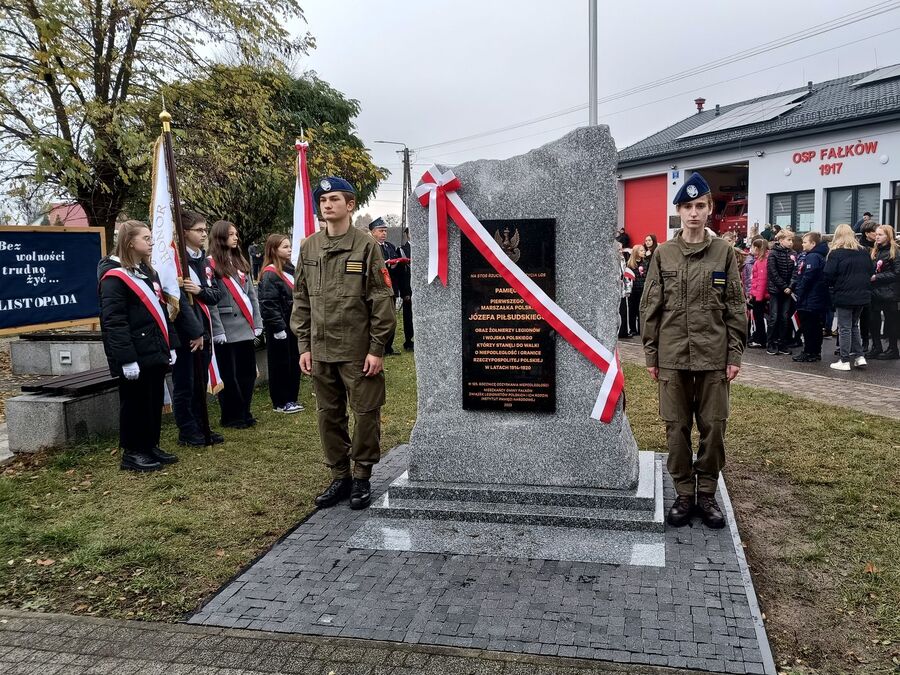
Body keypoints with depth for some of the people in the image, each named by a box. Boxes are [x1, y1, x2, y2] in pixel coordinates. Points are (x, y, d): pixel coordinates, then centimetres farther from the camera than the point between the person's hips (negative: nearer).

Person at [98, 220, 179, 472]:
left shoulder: (148, 271, 16)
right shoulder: (114, 276, -12)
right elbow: (114, 322, -18)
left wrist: (171, 345, 13)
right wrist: (127, 358, -23)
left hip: (155, 352, 8)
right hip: (136, 356, -8)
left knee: (155, 401, 13)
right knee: (135, 403, 1)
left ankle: (151, 446, 25)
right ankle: (131, 453, 12)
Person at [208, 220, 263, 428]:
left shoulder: (240, 261, 15)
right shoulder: (212, 264, -7)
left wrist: (257, 322, 8)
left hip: (246, 327, 6)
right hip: (227, 330, -6)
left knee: (248, 372, 10)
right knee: (229, 375, 3)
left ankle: (244, 412, 23)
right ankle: (231, 417, 15)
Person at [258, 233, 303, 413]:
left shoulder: (290, 269, 12)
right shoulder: (270, 273, -13)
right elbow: (268, 304, -18)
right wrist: (278, 328, -19)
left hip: (292, 324, 8)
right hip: (279, 327, -8)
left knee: (294, 363, 11)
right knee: (280, 364, 1)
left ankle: (291, 399, 22)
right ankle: (280, 402, 11)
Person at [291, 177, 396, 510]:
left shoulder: (366, 245, -6)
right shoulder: (308, 247, 7)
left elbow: (382, 301, -8)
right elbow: (301, 300, 11)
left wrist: (376, 349, -10)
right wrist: (304, 346, 6)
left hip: (359, 351, -4)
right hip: (321, 351, 5)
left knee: (365, 413, 4)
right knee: (328, 415, 12)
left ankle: (362, 477, 20)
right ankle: (340, 476, 26)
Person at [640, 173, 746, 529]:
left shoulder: (724, 252, 2)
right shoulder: (663, 254, 3)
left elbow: (735, 308, 3)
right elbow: (650, 308, 4)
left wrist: (734, 355, -2)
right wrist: (650, 355, 1)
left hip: (714, 357, 0)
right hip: (672, 357, 0)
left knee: (713, 427, 6)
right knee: (677, 427, 6)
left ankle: (707, 494, 22)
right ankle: (684, 494, 20)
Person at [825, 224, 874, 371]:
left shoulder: (835, 253, -11)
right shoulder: (864, 251, 6)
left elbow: (828, 275, -14)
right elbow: (871, 271, 12)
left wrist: (832, 286, 4)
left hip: (844, 296, -5)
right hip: (862, 295, 5)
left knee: (845, 328, 1)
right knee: (854, 325, 19)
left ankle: (845, 361, 4)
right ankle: (859, 356, 14)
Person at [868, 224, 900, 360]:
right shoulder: (875, 251, 11)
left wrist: (877, 277, -16)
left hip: (889, 293, -6)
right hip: (875, 292, 6)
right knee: (873, 321, 8)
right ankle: (876, 348, 19)